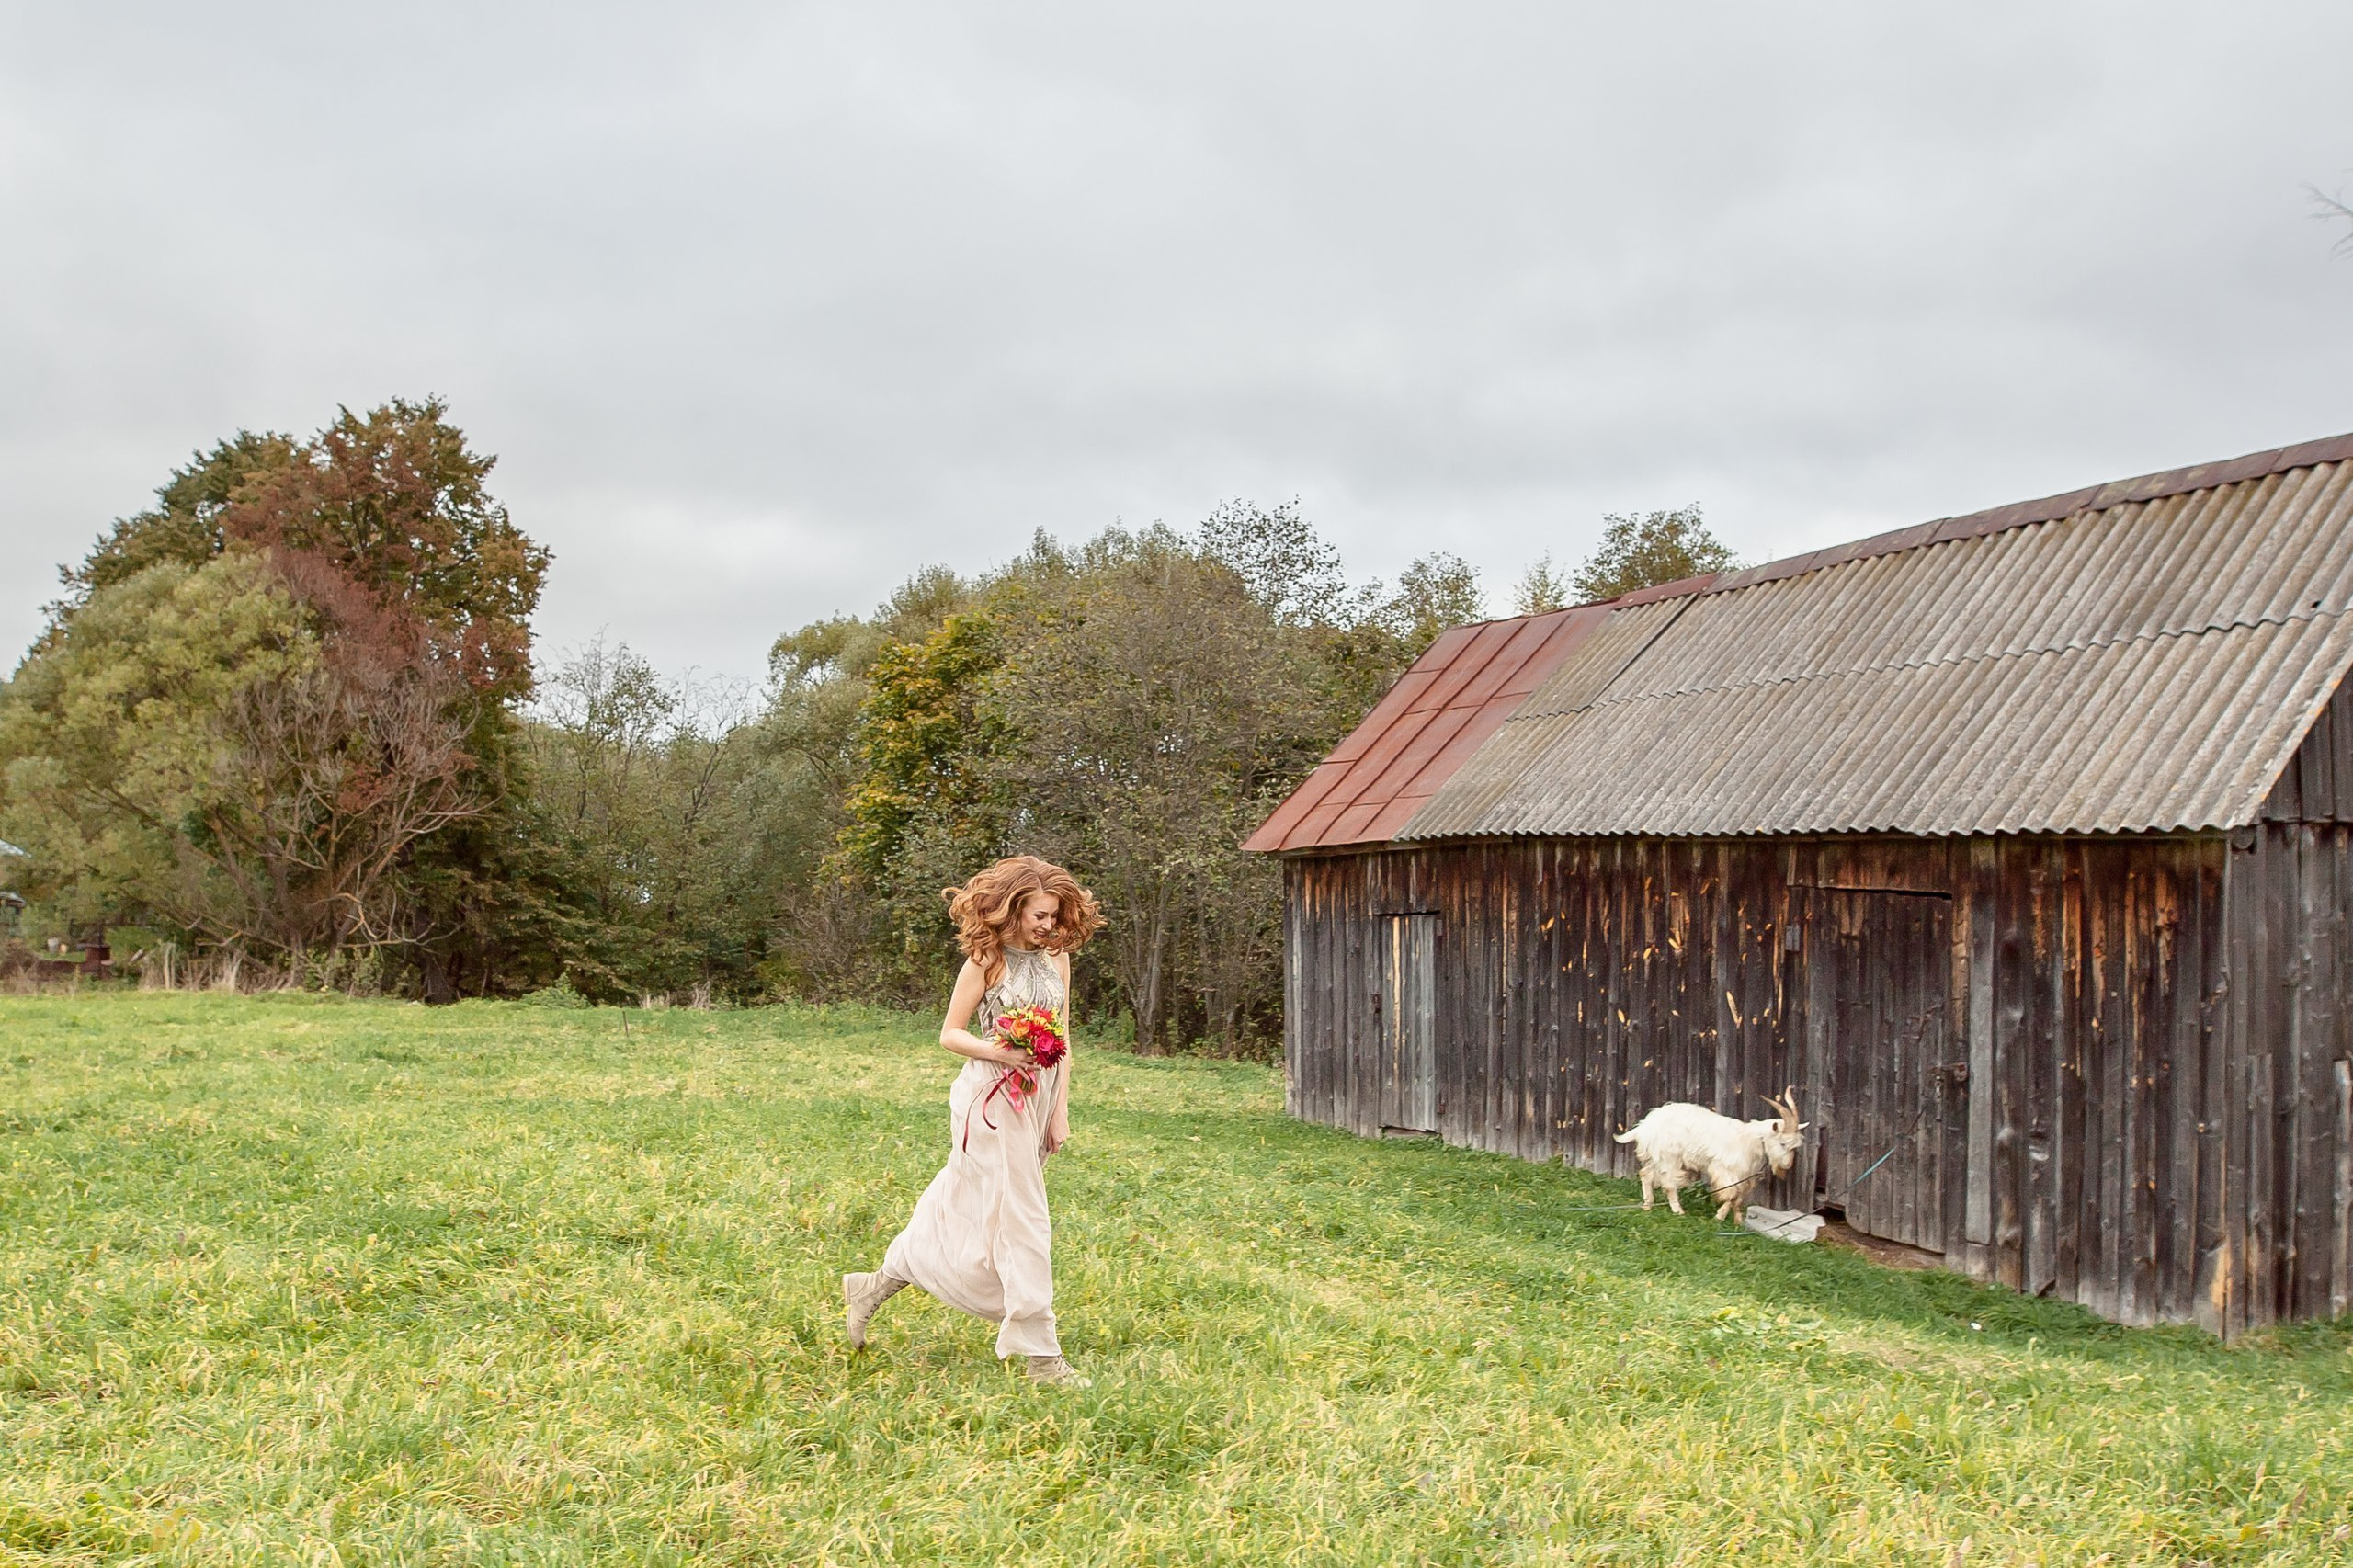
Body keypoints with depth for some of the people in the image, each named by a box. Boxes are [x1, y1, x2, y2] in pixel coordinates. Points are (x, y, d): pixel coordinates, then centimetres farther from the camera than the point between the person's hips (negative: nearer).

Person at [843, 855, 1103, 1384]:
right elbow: (950, 1034, -5)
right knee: (1019, 1218, -5)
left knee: (962, 1206, 14)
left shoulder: (1057, 958, 7)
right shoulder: (986, 960, -9)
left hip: (1038, 1097, 6)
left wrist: (1061, 1113, 4)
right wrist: (999, 1052, -22)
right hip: (992, 1098, -6)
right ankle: (1039, 1352, 2)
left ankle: (878, 1285, 30)